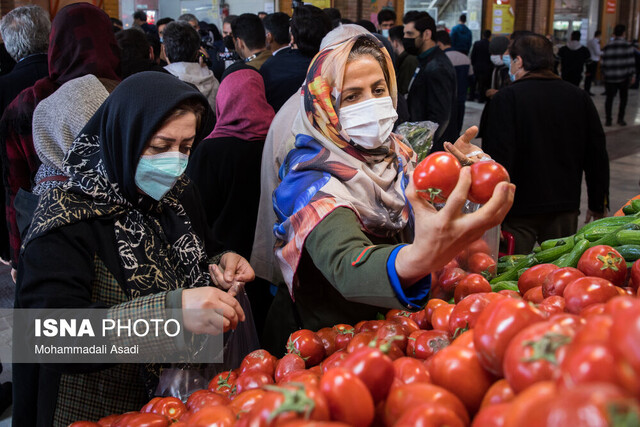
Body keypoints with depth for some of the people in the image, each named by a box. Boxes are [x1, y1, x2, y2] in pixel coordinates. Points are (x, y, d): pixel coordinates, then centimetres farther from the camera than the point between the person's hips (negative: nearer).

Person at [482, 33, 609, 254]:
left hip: (519, 211, -5)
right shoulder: (580, 97, 6)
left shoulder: (507, 98, -10)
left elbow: (497, 158, -15)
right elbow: (597, 157, 10)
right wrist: (598, 205, 19)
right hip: (565, 209, 5)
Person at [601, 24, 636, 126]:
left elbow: (604, 64, 4)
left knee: (609, 98, 8)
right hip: (623, 77, -2)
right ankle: (620, 119, 9)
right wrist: (633, 75, 0)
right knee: (623, 97, 12)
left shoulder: (607, 46, 2)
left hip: (610, 77, 2)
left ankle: (608, 120, 6)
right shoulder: (628, 45, -7)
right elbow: (631, 63, -8)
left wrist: (605, 74, 16)